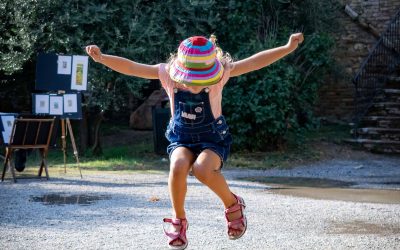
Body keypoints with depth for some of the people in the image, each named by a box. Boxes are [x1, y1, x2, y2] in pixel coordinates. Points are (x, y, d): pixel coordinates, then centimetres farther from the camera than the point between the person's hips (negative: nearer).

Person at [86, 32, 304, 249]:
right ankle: (178, 220, -8)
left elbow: (254, 62, -20)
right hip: (181, 137, 2)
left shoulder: (220, 73, -16)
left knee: (203, 169, -34)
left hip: (212, 137, -1)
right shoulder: (167, 73, -13)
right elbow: (131, 67, -17)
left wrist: (288, 48, -27)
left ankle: (233, 205, -2)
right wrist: (102, 58, -29)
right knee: (178, 166, -32)